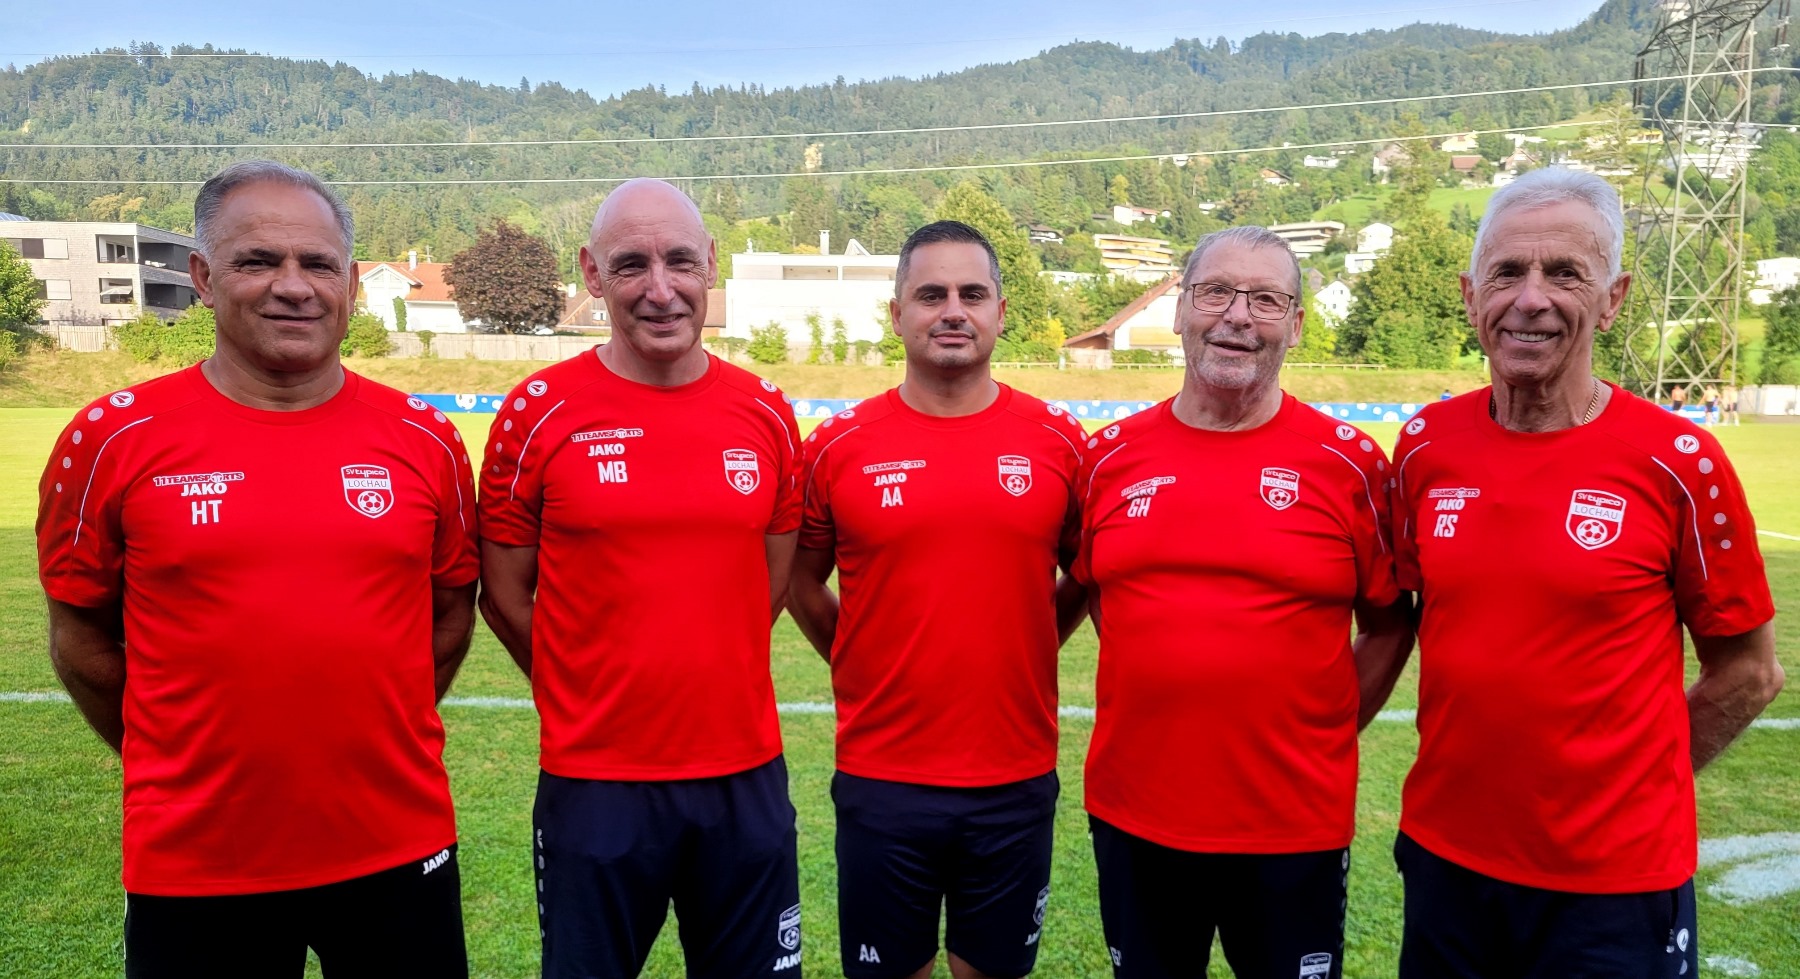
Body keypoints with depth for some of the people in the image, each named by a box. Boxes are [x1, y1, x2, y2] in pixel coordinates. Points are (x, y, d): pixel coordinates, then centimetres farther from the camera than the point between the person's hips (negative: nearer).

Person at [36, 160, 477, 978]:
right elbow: (81, 636, 4)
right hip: (191, 869, -1)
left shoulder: (422, 439, -1)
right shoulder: (114, 439, -5)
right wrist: (194, 761, 6)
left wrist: (375, 741, 6)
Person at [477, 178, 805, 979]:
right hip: (593, 783, -2)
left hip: (746, 777, 3)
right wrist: (595, 698, 6)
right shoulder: (540, 410, -8)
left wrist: (709, 683, 9)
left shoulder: (766, 413, 1)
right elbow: (504, 596, 0)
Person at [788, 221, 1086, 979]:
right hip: (879, 780, 0)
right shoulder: (838, 447, -4)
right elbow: (800, 581, 9)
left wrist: (1017, 658, 6)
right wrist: (863, 667, 4)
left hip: (1017, 780, 1)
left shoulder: (1059, 442, -2)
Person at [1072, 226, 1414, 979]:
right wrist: (1157, 689, 7)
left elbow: (1389, 623, 4)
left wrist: (1323, 733, -1)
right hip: (1132, 814, 3)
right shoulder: (1111, 455, 0)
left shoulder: (1349, 461, -6)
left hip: (1295, 825, -2)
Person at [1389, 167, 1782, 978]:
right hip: (1442, 852, 3)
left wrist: (1629, 788, 2)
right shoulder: (1426, 446, -2)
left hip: (1615, 880, -3)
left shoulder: (1678, 461, -11)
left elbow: (1748, 672, -1)